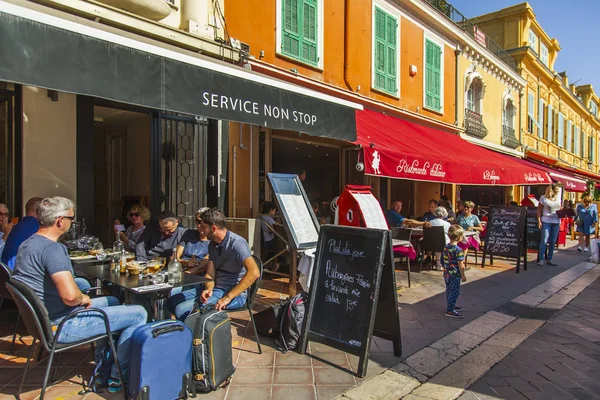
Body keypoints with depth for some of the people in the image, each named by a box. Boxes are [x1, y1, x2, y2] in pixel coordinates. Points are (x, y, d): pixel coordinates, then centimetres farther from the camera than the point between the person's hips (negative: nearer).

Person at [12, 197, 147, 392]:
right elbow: (70, 295, -36)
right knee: (138, 314, -9)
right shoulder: (53, 249, -25)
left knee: (112, 301, 28)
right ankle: (117, 377, 5)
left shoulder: (26, 244, 7)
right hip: (62, 326, -10)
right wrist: (83, 298, -12)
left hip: (45, 318, 10)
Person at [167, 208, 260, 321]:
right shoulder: (212, 244, 9)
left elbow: (254, 272, -34)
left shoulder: (237, 243, -21)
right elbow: (210, 274, 6)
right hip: (216, 287, 9)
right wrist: (208, 289, -18)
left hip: (234, 293, -9)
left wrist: (228, 297, -32)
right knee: (172, 301, 7)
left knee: (181, 310, -20)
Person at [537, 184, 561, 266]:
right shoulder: (544, 198, -3)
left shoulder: (558, 198, 11)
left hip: (556, 222, 5)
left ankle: (549, 259, 17)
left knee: (553, 242, 9)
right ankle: (541, 259, 0)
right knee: (544, 241, -7)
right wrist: (539, 221, -11)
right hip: (546, 221, -5)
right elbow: (539, 210, -3)